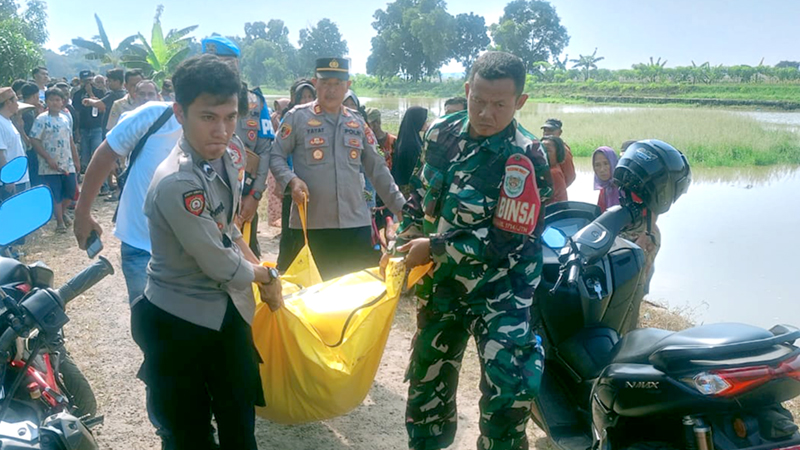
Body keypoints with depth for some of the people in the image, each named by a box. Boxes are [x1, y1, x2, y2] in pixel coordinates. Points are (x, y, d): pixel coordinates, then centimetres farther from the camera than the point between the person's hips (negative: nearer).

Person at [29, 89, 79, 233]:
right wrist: (48, 159, -17)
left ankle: (63, 213, 38)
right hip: (50, 166, -6)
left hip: (67, 164, 6)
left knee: (71, 191, 13)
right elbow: (34, 141, -13)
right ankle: (60, 222, 13)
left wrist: (76, 160, 16)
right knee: (55, 195, 1)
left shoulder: (65, 118, 10)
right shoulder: (42, 119, -10)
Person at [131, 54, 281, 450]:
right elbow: (222, 265, -21)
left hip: (227, 310, 7)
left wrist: (259, 268, 4)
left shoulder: (229, 153, -3)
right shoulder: (177, 183, -30)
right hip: (178, 323, -7)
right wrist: (265, 276, -4)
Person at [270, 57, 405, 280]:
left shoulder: (357, 123, 12)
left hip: (356, 223, 3)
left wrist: (401, 207, 10)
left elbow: (377, 169, 14)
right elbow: (276, 156, 1)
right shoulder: (297, 117, 0)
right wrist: (291, 180, -19)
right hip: (310, 224, -3)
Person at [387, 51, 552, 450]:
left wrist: (433, 248, -18)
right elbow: (420, 194, 12)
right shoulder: (443, 132, -2)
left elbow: (505, 239, -22)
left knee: (508, 393, -15)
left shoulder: (525, 160, -20)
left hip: (499, 290, -5)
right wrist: (402, 246, 6)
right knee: (427, 379, 18)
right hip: (441, 282, 6)